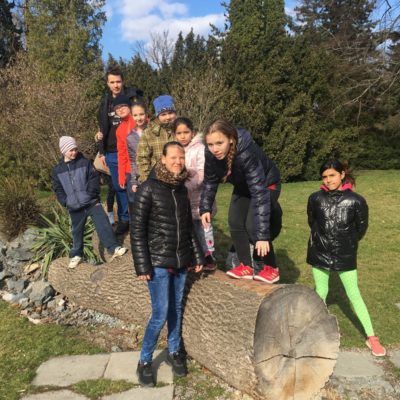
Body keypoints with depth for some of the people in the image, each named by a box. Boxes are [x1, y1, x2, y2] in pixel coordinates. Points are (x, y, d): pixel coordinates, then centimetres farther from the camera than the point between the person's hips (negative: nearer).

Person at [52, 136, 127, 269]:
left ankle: (114, 248, 1)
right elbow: (58, 189, 7)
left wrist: (91, 193, -17)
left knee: (103, 224, -7)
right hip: (75, 207, 2)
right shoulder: (57, 170, 4)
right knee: (77, 231, 14)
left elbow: (94, 178, -4)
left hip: (91, 202, -2)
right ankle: (76, 255, 30)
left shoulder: (84, 162, -1)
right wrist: (65, 202, -6)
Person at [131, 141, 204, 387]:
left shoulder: (182, 188, 7)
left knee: (177, 309, 14)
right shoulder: (148, 189, -11)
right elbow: (137, 229, -11)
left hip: (181, 261, 6)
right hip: (158, 262, -5)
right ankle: (144, 362, 16)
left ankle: (175, 352, 33)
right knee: (160, 314, -3)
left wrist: (198, 256, 13)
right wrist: (142, 265, -14)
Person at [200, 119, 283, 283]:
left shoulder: (246, 152, -42)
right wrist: (205, 208, -14)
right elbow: (210, 181, -5)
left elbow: (259, 192, -44)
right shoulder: (211, 154, -24)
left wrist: (262, 234, -46)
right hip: (243, 186, 6)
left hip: (266, 184, -6)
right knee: (235, 222, -3)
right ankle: (246, 267, 12)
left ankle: (271, 268, 1)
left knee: (253, 226, -19)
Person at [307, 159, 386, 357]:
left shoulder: (356, 201, -12)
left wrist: (347, 243, 11)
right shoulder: (316, 198, -7)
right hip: (319, 253, 2)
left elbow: (361, 227, 2)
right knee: (321, 293, 14)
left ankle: (371, 337, 16)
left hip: (345, 256, -1)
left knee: (354, 295, 5)